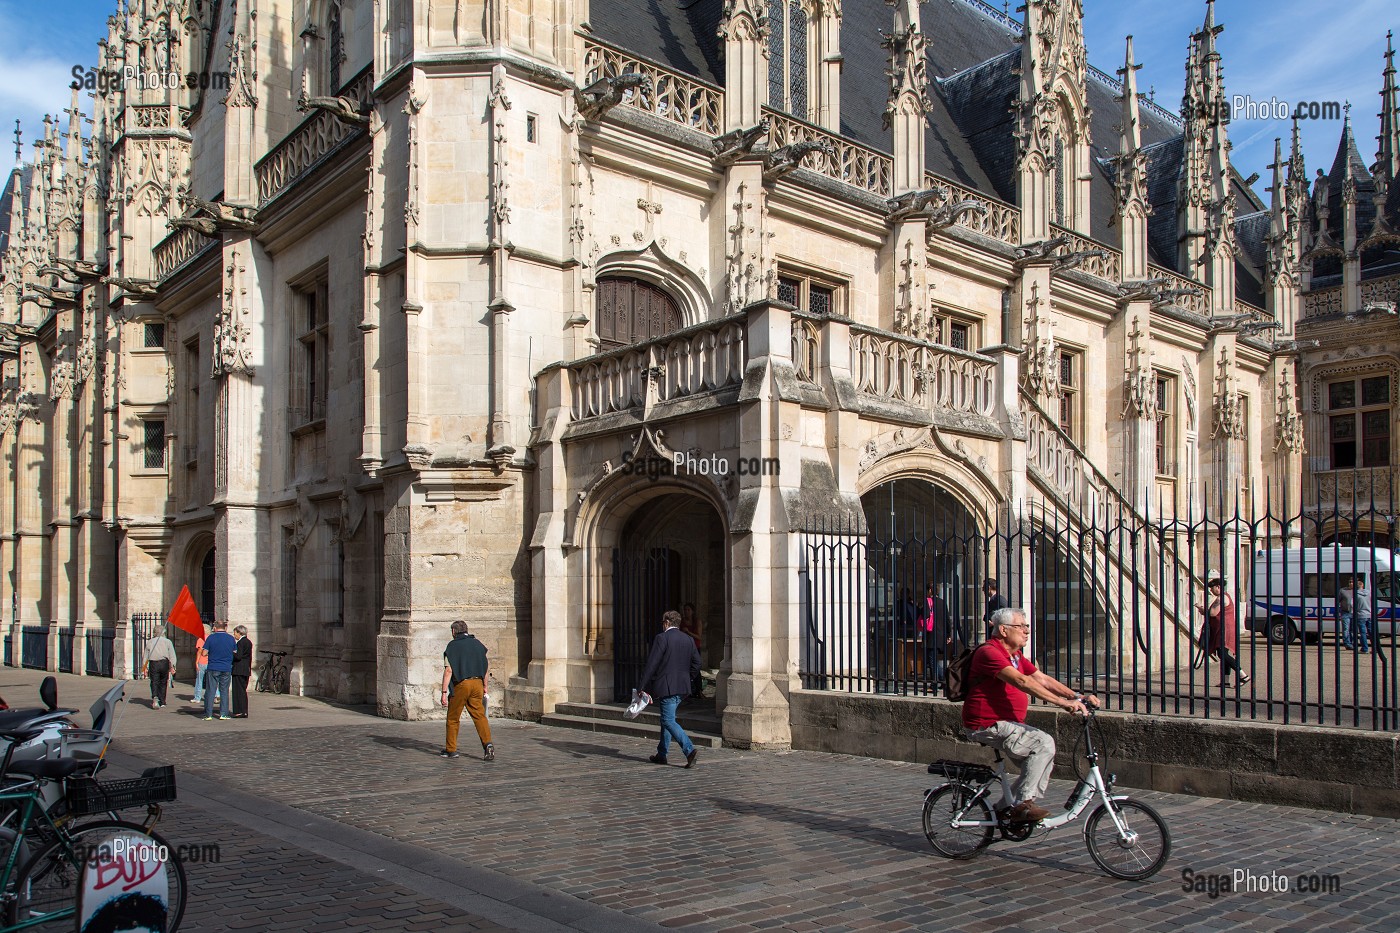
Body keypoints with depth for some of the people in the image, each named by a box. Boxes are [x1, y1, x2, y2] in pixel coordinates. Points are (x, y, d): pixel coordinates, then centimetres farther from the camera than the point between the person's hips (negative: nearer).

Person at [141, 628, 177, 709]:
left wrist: (145, 667, 14)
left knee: (154, 682, -3)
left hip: (153, 664, 0)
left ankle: (155, 697, -28)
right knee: (163, 683, 10)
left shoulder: (149, 642, 11)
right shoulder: (168, 641, 8)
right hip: (164, 663, 0)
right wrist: (172, 667, -1)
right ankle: (162, 702, 13)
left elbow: (146, 656, 10)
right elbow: (172, 655, 1)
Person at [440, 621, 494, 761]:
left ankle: (451, 749, 17)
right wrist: (485, 686, 18)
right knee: (479, 715, 2)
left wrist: (444, 692, -9)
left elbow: (448, 670, -10)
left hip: (460, 685, -3)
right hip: (477, 683, 4)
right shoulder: (477, 644, 11)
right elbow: (487, 667, 11)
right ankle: (488, 743, -16)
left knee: (453, 718, 10)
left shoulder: (452, 646, -3)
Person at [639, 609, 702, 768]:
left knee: (669, 721, -5)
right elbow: (696, 663, 10)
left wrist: (643, 687, -10)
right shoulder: (688, 640, 9)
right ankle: (661, 754, 23)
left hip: (666, 687, -8)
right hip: (681, 687, 8)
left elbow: (652, 664, -14)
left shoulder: (662, 638, -11)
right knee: (666, 719, 18)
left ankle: (689, 750, -18)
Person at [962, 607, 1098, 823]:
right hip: (987, 725, -10)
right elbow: (1022, 682, -29)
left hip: (1005, 722, 10)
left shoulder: (1015, 655, 15)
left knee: (1042, 760, 6)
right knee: (1043, 743, -20)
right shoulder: (989, 652, -18)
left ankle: (1008, 807, 15)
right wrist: (1063, 702, -33)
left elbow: (1043, 679, 9)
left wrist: (1077, 698, -5)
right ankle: (1023, 804, -14)